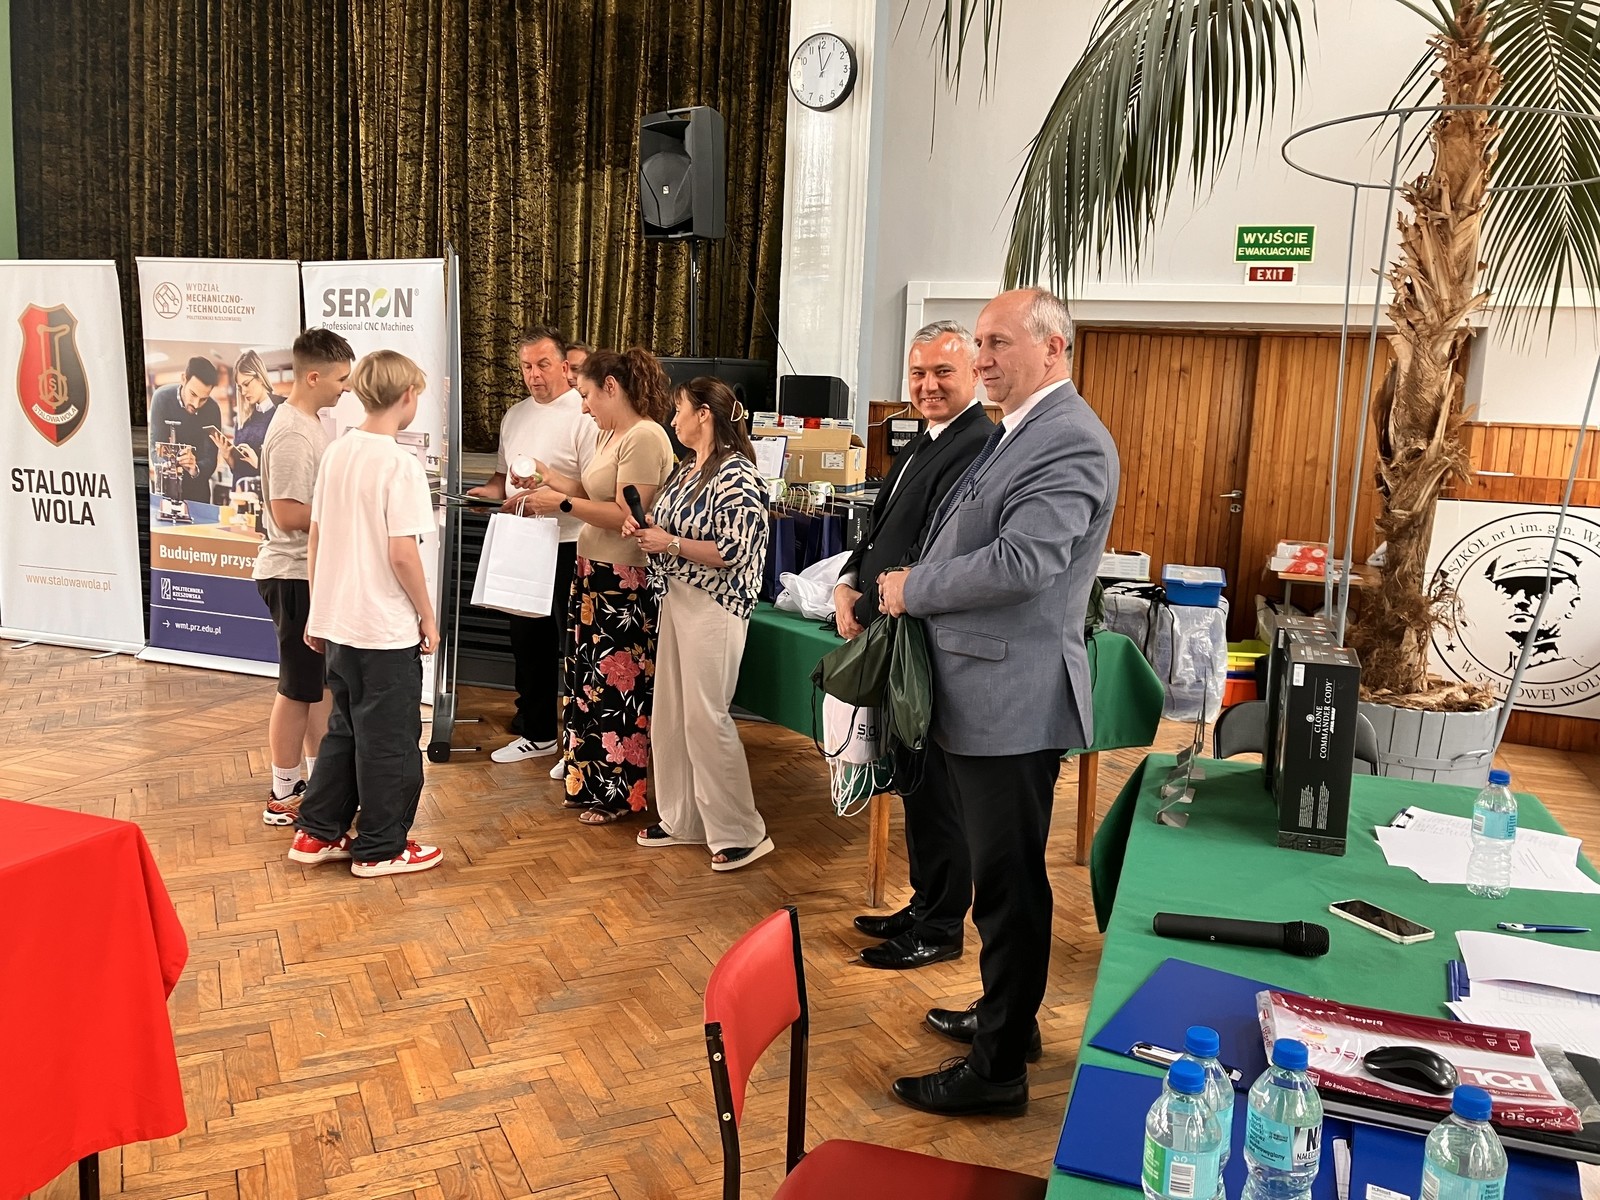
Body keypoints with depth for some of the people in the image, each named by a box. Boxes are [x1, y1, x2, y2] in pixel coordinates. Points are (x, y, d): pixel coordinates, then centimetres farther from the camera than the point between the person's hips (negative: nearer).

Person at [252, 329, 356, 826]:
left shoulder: (311, 424, 11)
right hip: (294, 575, -10)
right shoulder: (292, 435, -21)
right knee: (297, 689, 1)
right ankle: (283, 797, 13)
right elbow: (288, 514, -25)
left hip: (317, 572, 10)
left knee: (321, 681, 18)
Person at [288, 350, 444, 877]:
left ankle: (317, 832, 28)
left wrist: (317, 612, 17)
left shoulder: (336, 453, 6)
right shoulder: (400, 463, -16)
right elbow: (402, 553, -20)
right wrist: (427, 616, -8)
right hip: (388, 629, -7)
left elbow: (315, 539, 10)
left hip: (338, 622, 7)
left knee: (345, 729, 21)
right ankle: (380, 849, 17)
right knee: (390, 739, 6)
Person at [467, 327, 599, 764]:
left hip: (568, 547, -8)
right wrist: (490, 491, 2)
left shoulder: (583, 415, -12)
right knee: (528, 642, 17)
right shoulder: (515, 415, 13)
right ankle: (536, 733, 31)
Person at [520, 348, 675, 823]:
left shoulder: (644, 438, -17)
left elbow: (628, 515, -22)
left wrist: (564, 503, -18)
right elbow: (594, 495, 13)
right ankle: (591, 782, 28)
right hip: (594, 575, 10)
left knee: (617, 688, 1)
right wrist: (551, 479, 6)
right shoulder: (610, 435, 14)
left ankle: (620, 795, 14)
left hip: (625, 585, -10)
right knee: (588, 681, 15)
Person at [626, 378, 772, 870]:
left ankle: (741, 833, 5)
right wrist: (643, 529, 3)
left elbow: (733, 552, -21)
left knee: (706, 719, -6)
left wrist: (669, 543, -18)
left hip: (713, 607, -9)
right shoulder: (686, 469, 12)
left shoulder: (736, 475, -15)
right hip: (676, 598, 9)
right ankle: (682, 819, 26)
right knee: (670, 714, 13)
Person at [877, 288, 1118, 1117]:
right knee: (1000, 875, 21)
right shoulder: (1015, 430, 15)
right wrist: (907, 586, 2)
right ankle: (1004, 1015, 39)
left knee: (1008, 884, 2)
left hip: (1013, 698, -10)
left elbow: (1021, 562, -27)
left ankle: (998, 1069, 16)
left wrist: (912, 588, -14)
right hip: (979, 695, 10)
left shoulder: (1071, 442, -17)